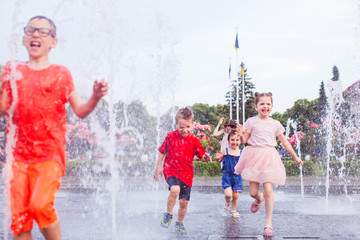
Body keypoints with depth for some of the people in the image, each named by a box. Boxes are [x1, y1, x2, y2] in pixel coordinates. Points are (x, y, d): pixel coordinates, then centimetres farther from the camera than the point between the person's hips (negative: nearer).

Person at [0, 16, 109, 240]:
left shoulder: (61, 73, 5)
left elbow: (81, 111, 2)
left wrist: (95, 98, -18)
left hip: (51, 154, -3)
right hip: (20, 153, 3)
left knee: (40, 205, -22)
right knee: (19, 216, 1)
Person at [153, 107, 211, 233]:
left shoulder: (194, 141, -2)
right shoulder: (170, 137, -3)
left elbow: (202, 156, 3)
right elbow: (162, 152, 9)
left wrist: (206, 158, -21)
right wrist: (158, 167, 10)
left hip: (186, 174, 2)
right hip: (171, 170, -2)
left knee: (184, 202, 6)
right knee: (175, 190, -31)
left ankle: (179, 223, 33)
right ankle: (168, 214, -7)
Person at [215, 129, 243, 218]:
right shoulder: (225, 151, -5)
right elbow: (220, 160, 8)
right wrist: (218, 158, -13)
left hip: (237, 177, 2)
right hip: (227, 176, -2)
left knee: (235, 195, 5)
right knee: (228, 194, -14)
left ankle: (234, 210, 29)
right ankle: (227, 203, 22)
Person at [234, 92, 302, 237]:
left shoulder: (275, 124, 7)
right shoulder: (251, 122, 2)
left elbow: (284, 142, 15)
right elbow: (245, 140, 4)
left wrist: (295, 157, 17)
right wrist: (242, 136, -20)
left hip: (269, 157, 0)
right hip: (254, 156, 0)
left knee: (268, 190, -10)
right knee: (253, 192, 0)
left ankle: (268, 224, 1)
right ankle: (258, 199, 41)